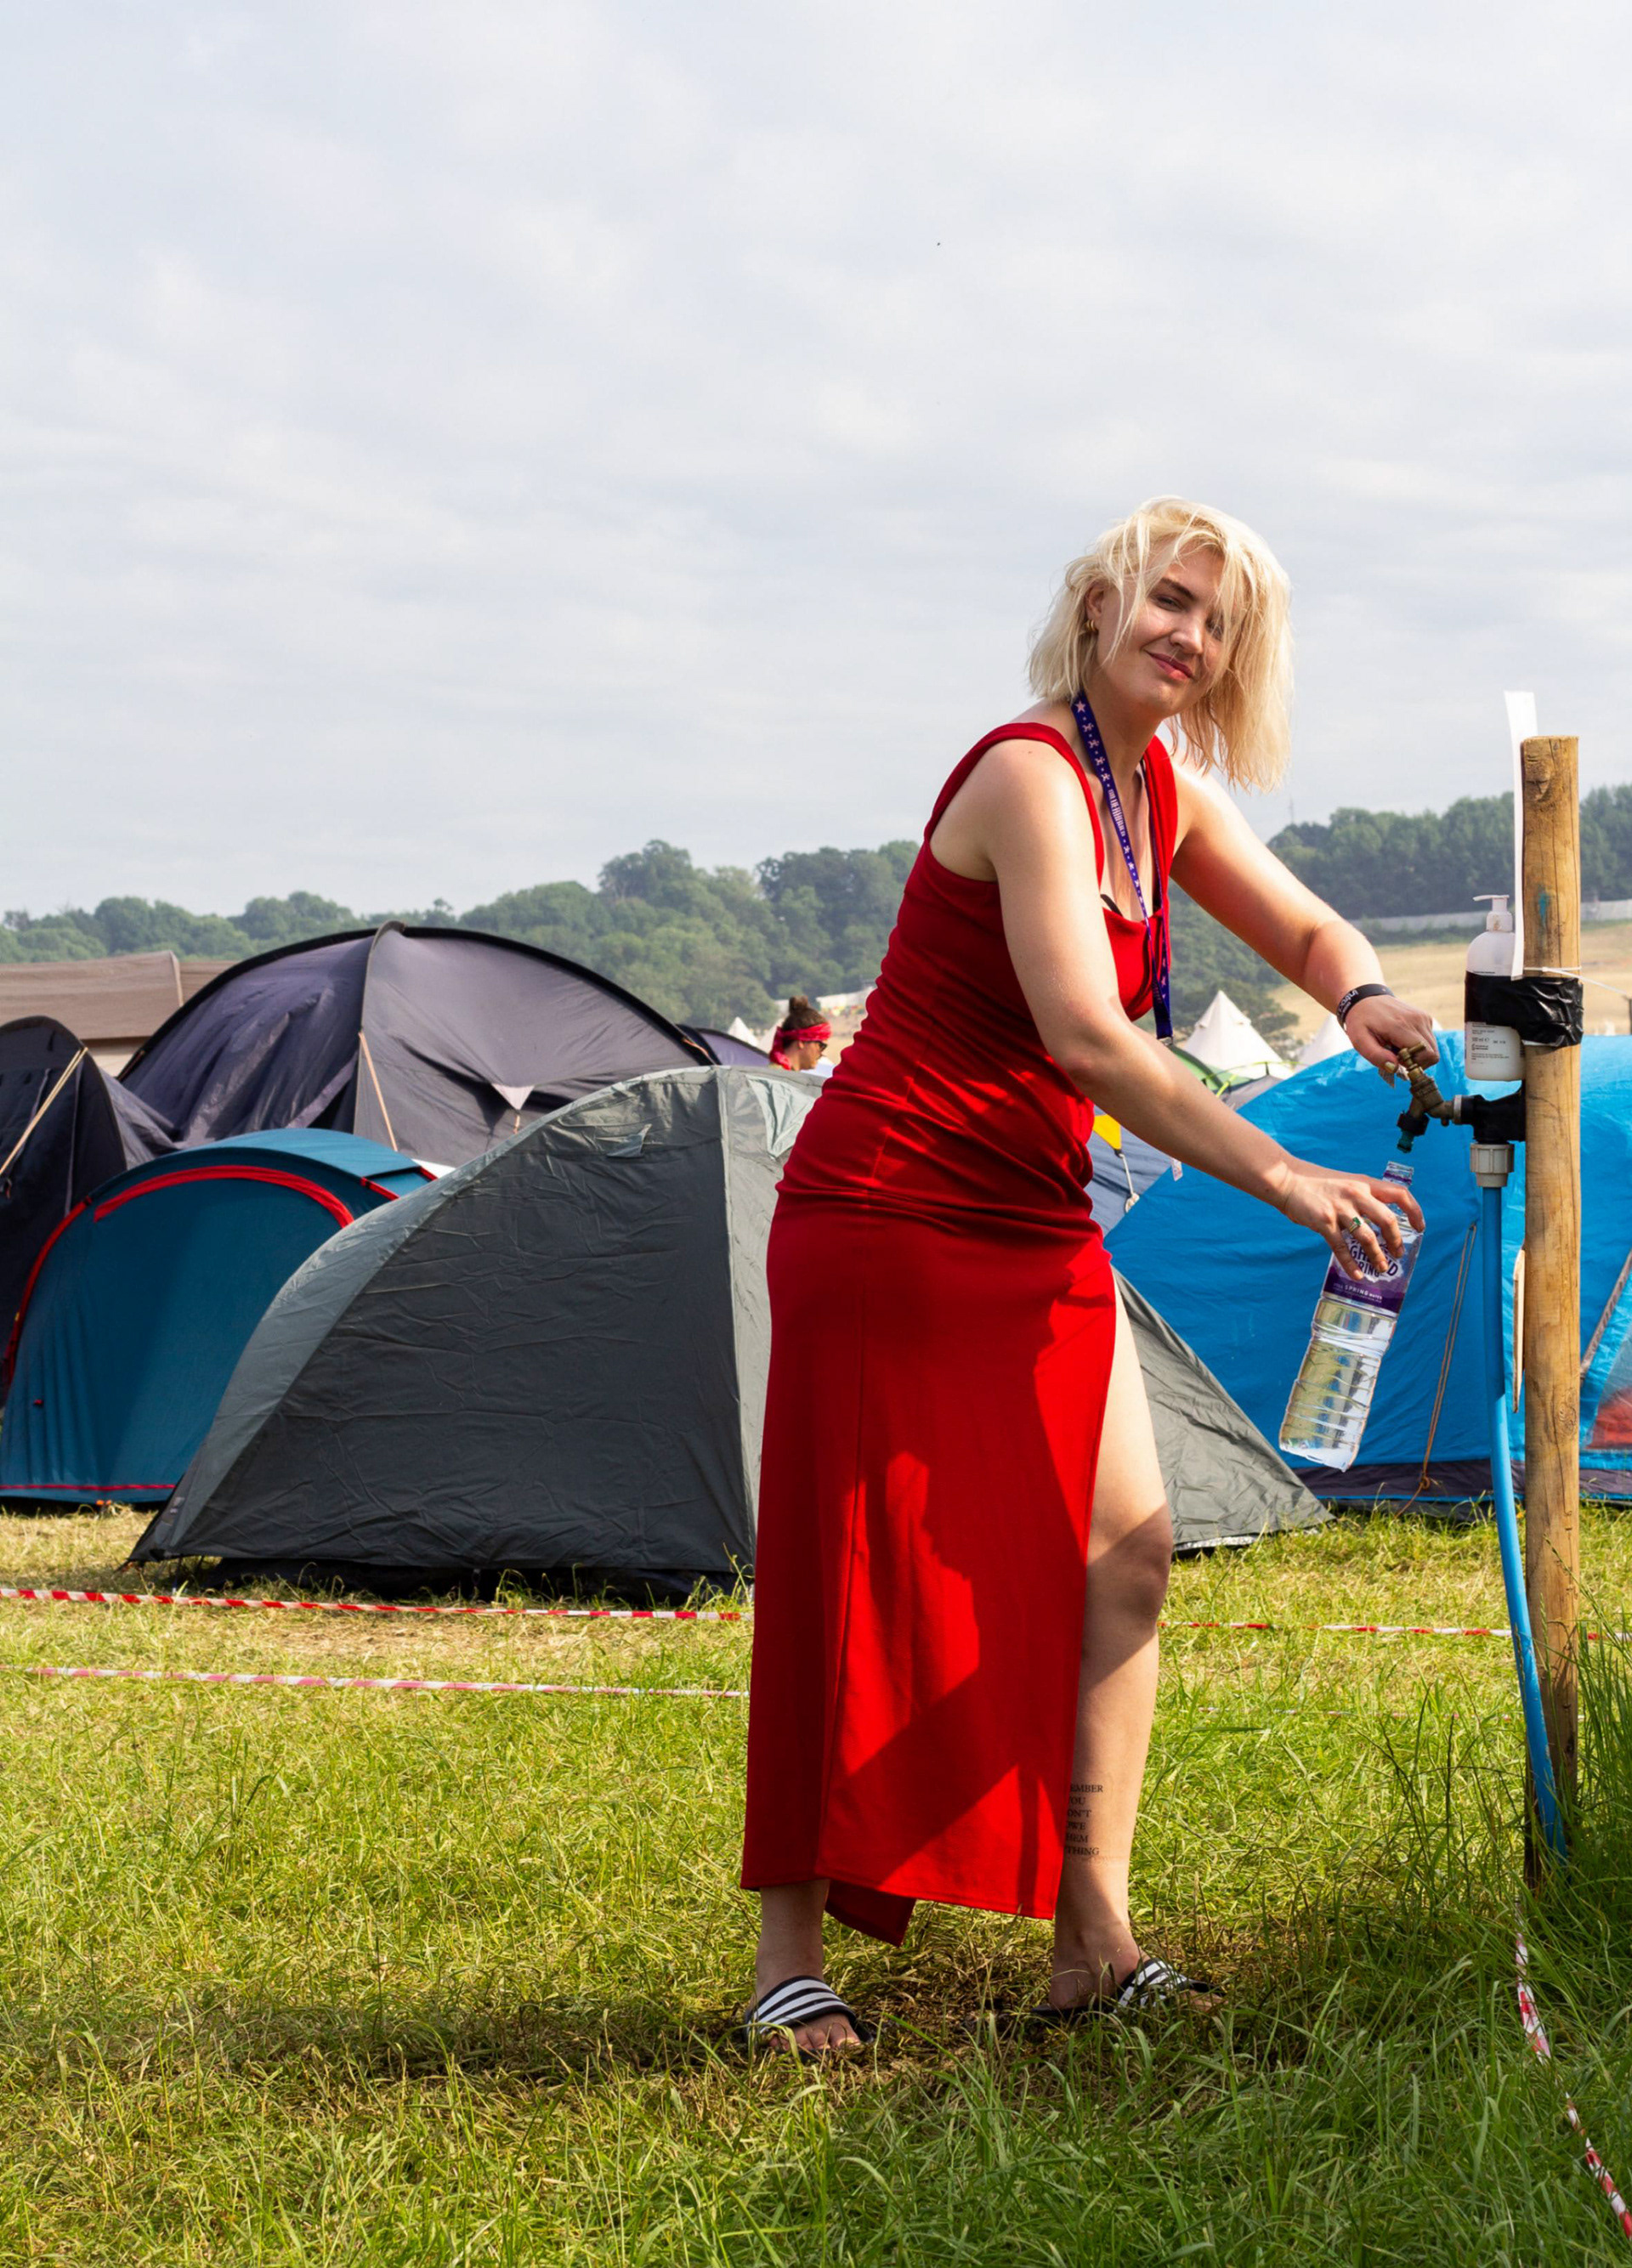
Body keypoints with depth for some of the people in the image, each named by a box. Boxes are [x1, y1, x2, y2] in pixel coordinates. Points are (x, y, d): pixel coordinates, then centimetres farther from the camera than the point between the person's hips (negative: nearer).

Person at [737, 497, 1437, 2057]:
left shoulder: (1163, 792, 8)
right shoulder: (1030, 776, -19)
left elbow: (1306, 929, 20)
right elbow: (1089, 1039, -29)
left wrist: (1360, 1001, -5)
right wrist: (1288, 1181, -30)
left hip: (1036, 1228, 9)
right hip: (889, 1212, -8)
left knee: (1122, 1551, 1)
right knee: (859, 1591, -4)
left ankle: (1091, 1949, 5)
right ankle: (788, 1958, 5)